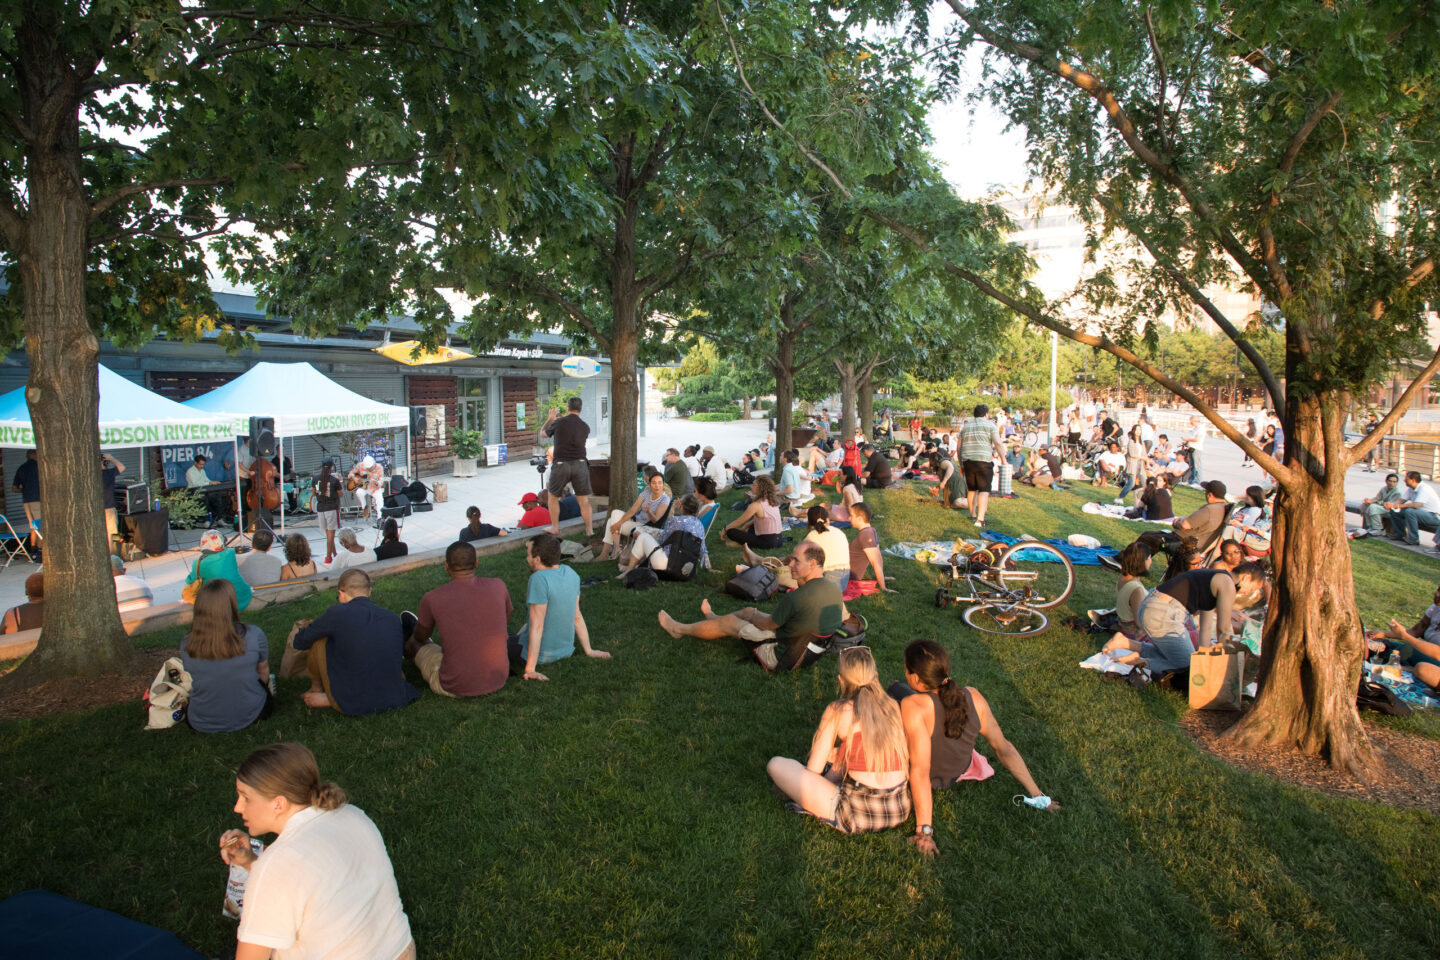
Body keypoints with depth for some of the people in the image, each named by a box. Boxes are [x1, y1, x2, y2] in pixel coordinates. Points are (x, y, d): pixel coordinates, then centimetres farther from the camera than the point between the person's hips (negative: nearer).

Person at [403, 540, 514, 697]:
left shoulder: (432, 598, -13)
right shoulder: (498, 586, -8)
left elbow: (421, 636, 9)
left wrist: (411, 641, 35)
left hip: (455, 688, -2)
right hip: (499, 681, 3)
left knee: (414, 643, 25)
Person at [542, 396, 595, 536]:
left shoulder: (559, 423, -3)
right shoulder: (585, 427, 3)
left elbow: (543, 433, 14)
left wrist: (550, 418, 31)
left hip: (561, 464, -2)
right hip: (580, 464, 2)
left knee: (553, 496, 16)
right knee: (584, 499, 8)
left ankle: (555, 527, 18)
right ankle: (589, 529, 10)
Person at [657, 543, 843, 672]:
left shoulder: (795, 598, -31)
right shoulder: (835, 590, -7)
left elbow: (768, 624, -15)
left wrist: (752, 617, 9)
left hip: (783, 658, -8)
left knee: (729, 622, 10)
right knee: (749, 611, 23)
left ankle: (679, 629, 34)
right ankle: (713, 618, 56)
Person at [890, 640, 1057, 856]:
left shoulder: (914, 707, -39)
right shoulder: (972, 697, -22)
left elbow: (919, 772, -39)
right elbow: (1003, 747, -15)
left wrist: (924, 830, -33)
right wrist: (1036, 795, -4)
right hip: (956, 774, 4)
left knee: (896, 690, 15)